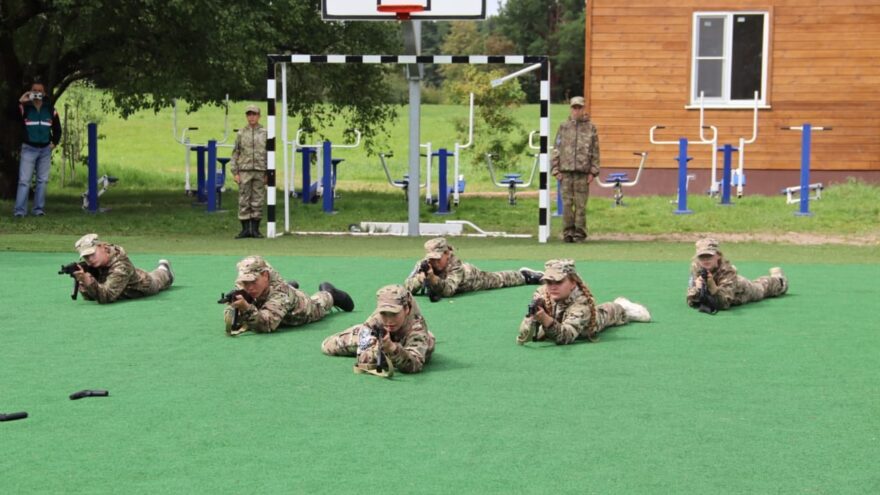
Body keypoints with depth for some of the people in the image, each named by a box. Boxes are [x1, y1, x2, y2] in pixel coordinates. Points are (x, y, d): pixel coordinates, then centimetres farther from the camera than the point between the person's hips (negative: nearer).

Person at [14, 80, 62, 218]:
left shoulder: (51, 110, 5)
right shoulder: (25, 107, -4)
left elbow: (57, 129, 16)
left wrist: (55, 142, 6)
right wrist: (19, 102, -33)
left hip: (45, 149, 3)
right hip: (29, 148, -3)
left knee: (42, 180, 6)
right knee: (24, 180, -8)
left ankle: (39, 208, 11)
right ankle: (20, 210, -11)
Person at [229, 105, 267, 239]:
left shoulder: (265, 133, 4)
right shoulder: (241, 134, 6)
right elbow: (235, 154, 5)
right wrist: (235, 173, -3)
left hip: (260, 172, 0)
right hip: (244, 172, 0)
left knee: (258, 202, 1)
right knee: (244, 202, -1)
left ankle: (255, 229, 6)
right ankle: (245, 229, 4)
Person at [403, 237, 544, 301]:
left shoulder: (456, 266, -48)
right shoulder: (424, 264, -37)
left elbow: (448, 290, -60)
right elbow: (407, 288, -41)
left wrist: (431, 276, -74)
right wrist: (421, 276, -60)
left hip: (473, 276, -1)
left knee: (498, 279, 26)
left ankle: (524, 275, 54)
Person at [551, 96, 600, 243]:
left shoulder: (591, 128, 6)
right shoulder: (563, 127, 9)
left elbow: (595, 152, 4)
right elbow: (556, 150, 8)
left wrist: (593, 172, -2)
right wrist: (555, 170, 1)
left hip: (582, 172, -1)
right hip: (566, 171, 1)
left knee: (581, 204, -1)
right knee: (567, 204, 1)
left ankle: (580, 234, 4)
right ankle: (568, 233, 6)